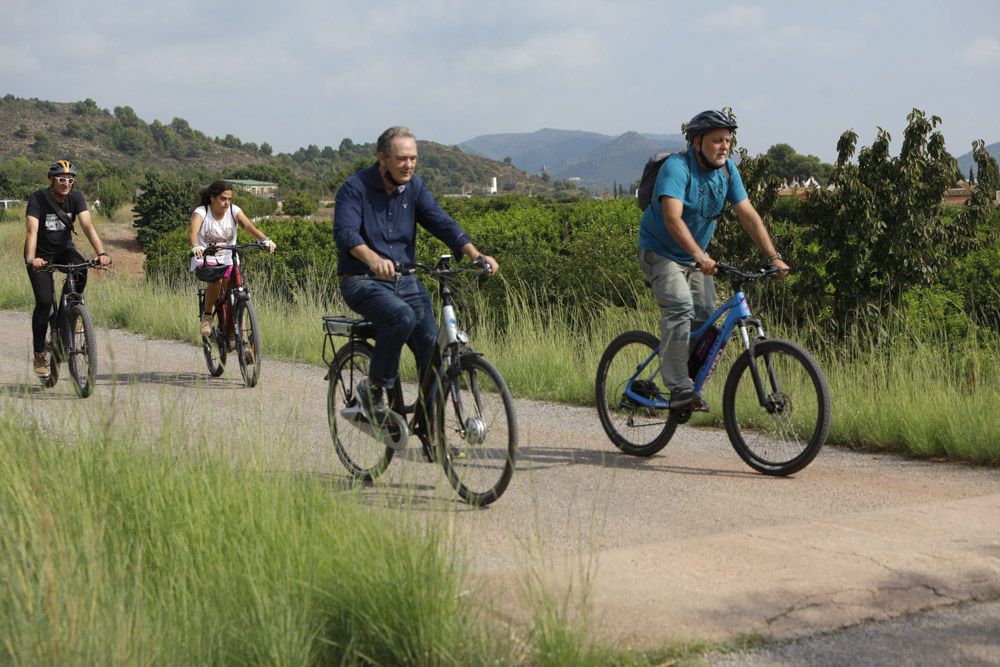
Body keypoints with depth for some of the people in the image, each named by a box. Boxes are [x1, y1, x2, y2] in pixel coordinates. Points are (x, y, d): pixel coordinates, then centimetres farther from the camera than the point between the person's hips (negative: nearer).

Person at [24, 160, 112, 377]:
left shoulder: (76, 197, -13)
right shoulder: (38, 198, -22)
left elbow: (87, 225, -25)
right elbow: (32, 230, -33)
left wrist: (101, 253, -41)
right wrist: (31, 259, -50)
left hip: (64, 249, 2)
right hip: (41, 254, -2)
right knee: (44, 301, -14)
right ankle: (39, 356, -2)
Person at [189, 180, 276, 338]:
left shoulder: (234, 211, -4)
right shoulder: (201, 212, -11)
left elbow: (249, 226, -21)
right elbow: (193, 231, -31)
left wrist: (266, 240, -40)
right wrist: (195, 246, -54)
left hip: (228, 261, 3)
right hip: (205, 261, -3)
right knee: (216, 281, -34)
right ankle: (207, 315, -9)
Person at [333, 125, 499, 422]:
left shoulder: (414, 188, 7)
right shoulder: (356, 187, -9)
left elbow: (443, 223, -3)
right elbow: (345, 232, -24)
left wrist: (476, 255, -21)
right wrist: (374, 259, -45)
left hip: (405, 281, 5)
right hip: (363, 281, -5)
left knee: (432, 343, -12)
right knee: (402, 316, -33)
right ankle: (374, 387, -13)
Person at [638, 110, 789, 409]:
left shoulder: (727, 169, -3)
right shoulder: (677, 167, -24)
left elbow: (748, 215, -4)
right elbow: (673, 218, -37)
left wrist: (774, 257, -13)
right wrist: (700, 255, -50)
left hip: (695, 257, 7)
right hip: (661, 252, -7)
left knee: (705, 316, -2)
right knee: (680, 309, -25)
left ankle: (695, 388, 12)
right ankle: (680, 389, -25)